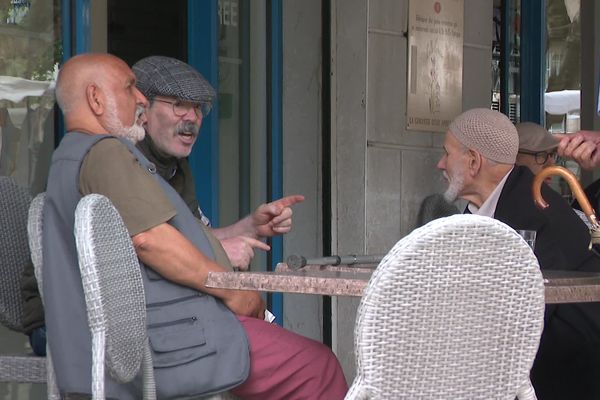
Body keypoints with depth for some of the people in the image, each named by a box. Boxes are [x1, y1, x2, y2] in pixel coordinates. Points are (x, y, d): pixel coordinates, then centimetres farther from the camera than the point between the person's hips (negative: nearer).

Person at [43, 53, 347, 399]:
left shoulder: (67, 160, 23)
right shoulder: (105, 153, -13)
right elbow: (149, 237, -25)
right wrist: (231, 288, -15)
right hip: (165, 342, -11)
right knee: (318, 366, -5)